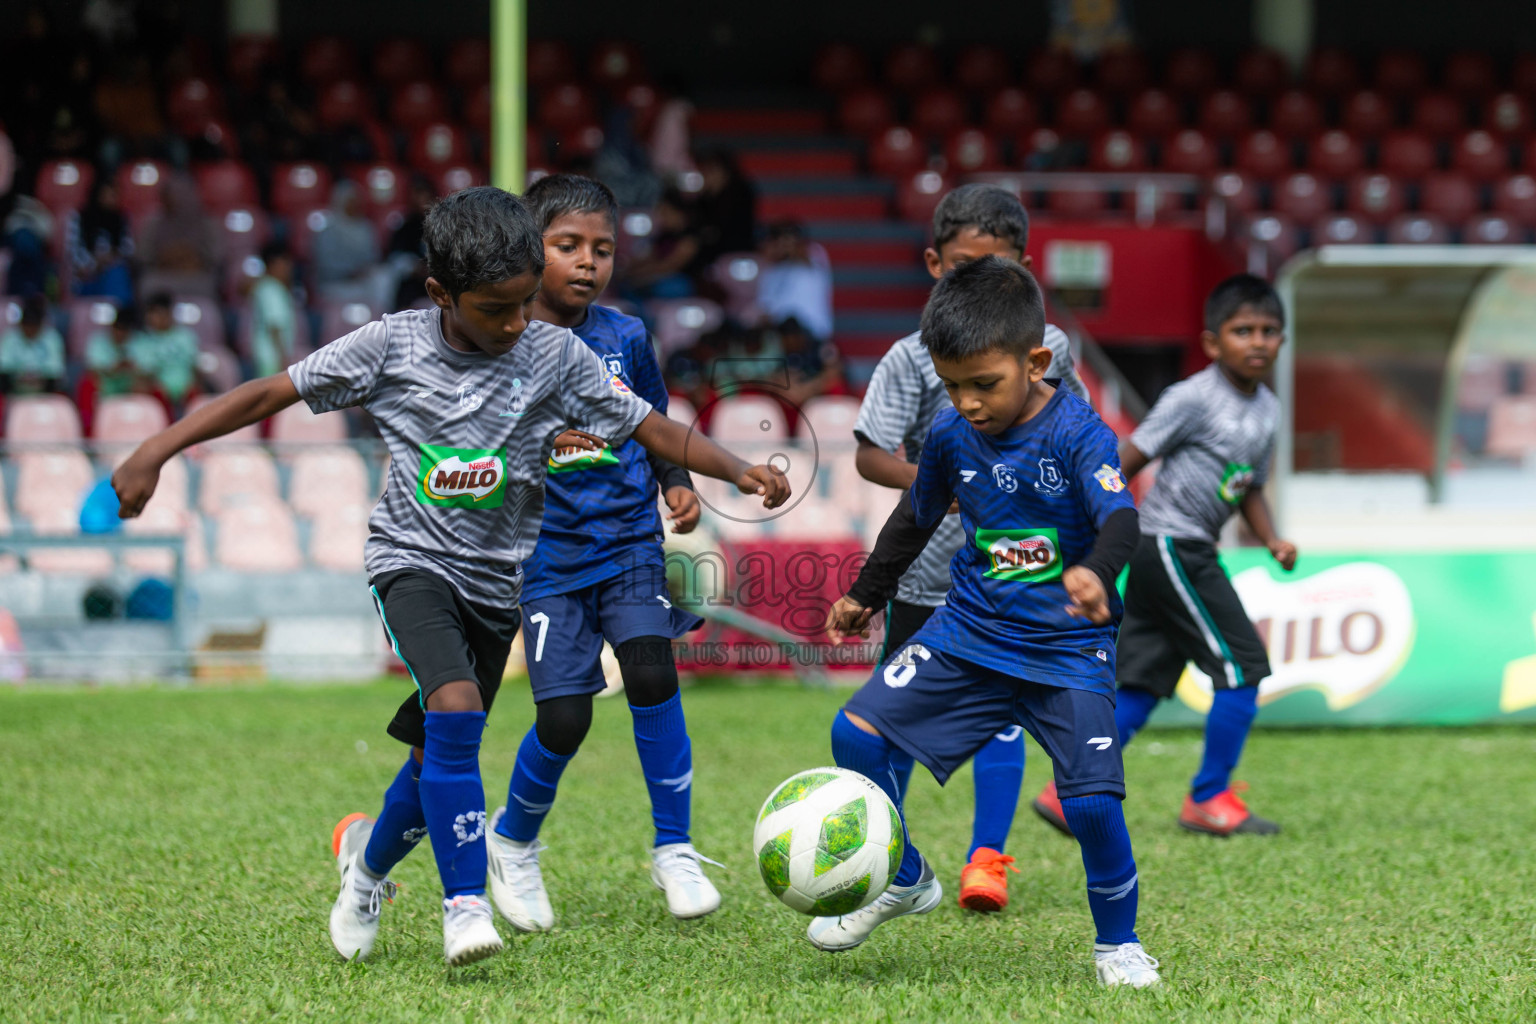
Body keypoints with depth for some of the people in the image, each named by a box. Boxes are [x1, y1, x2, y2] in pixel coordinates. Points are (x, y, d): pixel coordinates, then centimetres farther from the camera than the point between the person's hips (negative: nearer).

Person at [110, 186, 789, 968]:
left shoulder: (555, 356, -7)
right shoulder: (392, 345, -10)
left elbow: (650, 428, -4)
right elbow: (269, 394, -6)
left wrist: (738, 471, -18)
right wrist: (154, 453, -11)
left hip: (496, 580, 3)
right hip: (413, 561, -3)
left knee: (439, 755, 10)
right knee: (455, 708, -27)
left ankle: (370, 858, 42)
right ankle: (466, 904, -21)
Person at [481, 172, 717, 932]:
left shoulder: (625, 338, 5)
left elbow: (657, 427, 19)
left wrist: (678, 485, 2)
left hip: (629, 538, 2)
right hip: (548, 553, -2)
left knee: (652, 675, -20)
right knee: (563, 720, -7)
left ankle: (674, 849, -5)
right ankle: (513, 842, 23)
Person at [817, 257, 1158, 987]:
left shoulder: (1076, 433, -17)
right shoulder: (951, 435, -1)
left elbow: (1120, 517, -31)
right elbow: (917, 517, 17)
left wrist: (1096, 570, -53)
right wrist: (865, 596, 26)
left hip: (1067, 651, -5)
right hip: (969, 631, 5)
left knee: (1092, 801, -17)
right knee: (858, 730, -6)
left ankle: (1118, 943, 9)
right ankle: (903, 880, 16)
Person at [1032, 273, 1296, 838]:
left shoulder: (1267, 409, 12)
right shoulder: (1194, 398, -14)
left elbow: (1250, 486, 22)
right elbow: (1128, 459, -13)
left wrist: (1272, 540, 5)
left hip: (1188, 553, 9)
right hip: (1168, 545, -9)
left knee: (1141, 685, 7)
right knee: (1243, 666, -7)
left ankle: (1069, 794, 9)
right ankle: (1208, 801, 3)